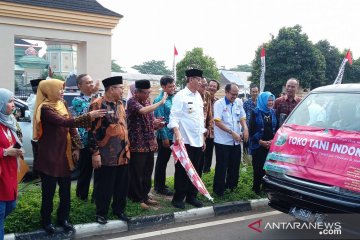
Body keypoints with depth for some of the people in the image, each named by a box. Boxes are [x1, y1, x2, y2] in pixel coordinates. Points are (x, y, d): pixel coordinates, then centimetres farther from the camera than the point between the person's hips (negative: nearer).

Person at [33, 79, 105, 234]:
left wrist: (75, 147, 5)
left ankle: (63, 218, 27)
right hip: (50, 155, -7)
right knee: (49, 190, 6)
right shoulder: (45, 108, -16)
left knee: (65, 189, 12)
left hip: (64, 153, 7)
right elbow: (65, 122, -28)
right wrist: (89, 116, -30)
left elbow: (70, 126, 11)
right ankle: (46, 220, 22)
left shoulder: (61, 104, 9)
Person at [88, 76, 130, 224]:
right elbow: (92, 131, -14)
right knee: (104, 186, 4)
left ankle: (119, 210, 30)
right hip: (106, 155, -7)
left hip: (123, 154, 7)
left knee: (122, 185, 14)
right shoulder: (97, 104, -12)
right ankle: (101, 213, 19)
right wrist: (95, 153, -17)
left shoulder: (120, 103, 12)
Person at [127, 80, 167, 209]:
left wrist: (156, 123, -1)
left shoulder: (147, 101, 12)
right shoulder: (132, 101, -12)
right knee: (137, 173, 1)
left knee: (147, 172, 14)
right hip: (137, 144, -7)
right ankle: (137, 199, 11)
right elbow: (143, 111, -32)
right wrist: (161, 102, -25)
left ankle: (145, 195, 26)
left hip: (149, 143, 8)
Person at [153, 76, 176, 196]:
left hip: (174, 135, 6)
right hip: (165, 135, -6)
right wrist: (164, 137, -16)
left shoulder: (174, 98, 8)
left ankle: (160, 185, 27)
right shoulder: (160, 100, -12)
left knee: (164, 161, 16)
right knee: (162, 161, 5)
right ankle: (159, 187, 17)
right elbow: (160, 120, -15)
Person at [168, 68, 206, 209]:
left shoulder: (198, 96, 14)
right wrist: (177, 134, -25)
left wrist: (203, 138, 17)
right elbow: (174, 117, -14)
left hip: (197, 140, 7)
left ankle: (191, 196, 23)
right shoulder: (180, 95, -8)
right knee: (182, 170, 1)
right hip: (184, 140, -7)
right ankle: (178, 198, 12)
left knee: (195, 170, 11)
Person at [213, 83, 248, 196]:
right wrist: (232, 132, -22)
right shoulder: (219, 104, -11)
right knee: (221, 166, 1)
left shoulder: (239, 102, 6)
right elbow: (217, 122, -18)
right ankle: (218, 189, 13)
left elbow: (242, 117, 12)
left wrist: (245, 128, -9)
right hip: (223, 141, -5)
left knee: (234, 165, 14)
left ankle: (231, 185, 31)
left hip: (236, 141, 5)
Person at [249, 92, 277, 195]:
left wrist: (273, 141, -4)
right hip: (258, 146, -3)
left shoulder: (273, 113, 11)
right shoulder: (255, 112, -1)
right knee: (258, 168, -3)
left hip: (271, 146, 3)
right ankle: (256, 189, 10)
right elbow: (251, 130, -5)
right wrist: (261, 141, -12)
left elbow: (277, 129, 11)